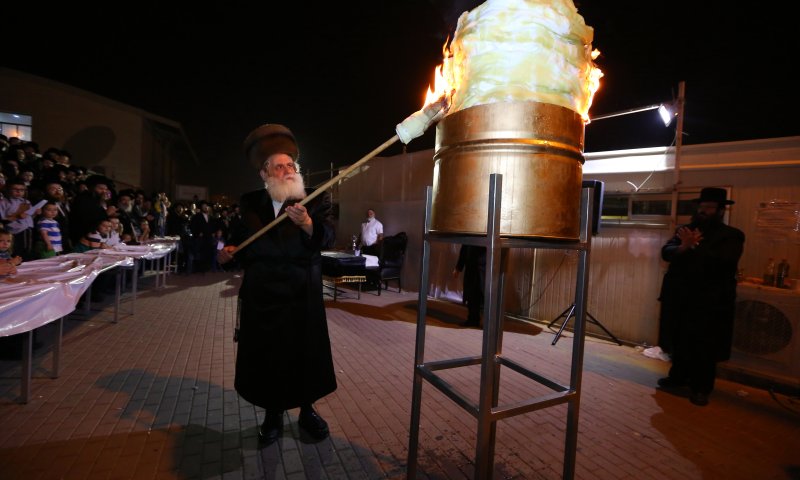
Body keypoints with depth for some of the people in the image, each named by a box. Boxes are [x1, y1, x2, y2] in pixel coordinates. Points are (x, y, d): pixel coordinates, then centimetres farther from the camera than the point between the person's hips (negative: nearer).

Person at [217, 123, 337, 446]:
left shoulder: (316, 201, -3)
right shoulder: (250, 203, 6)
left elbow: (327, 239, -17)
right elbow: (241, 237, 17)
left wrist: (307, 224, -35)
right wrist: (229, 250, -3)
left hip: (302, 295, -2)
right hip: (261, 295, 3)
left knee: (306, 353, 9)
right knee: (265, 355, 12)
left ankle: (307, 410, 34)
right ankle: (273, 415, 35)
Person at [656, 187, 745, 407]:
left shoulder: (732, 235, 0)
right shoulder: (685, 230, 12)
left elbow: (724, 261, -17)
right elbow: (666, 252, -1)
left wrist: (694, 247, -16)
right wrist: (683, 247, -20)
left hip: (710, 301, -4)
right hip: (680, 297, 4)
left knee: (705, 347, 4)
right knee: (679, 340, 14)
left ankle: (701, 388, 18)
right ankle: (678, 376, 31)